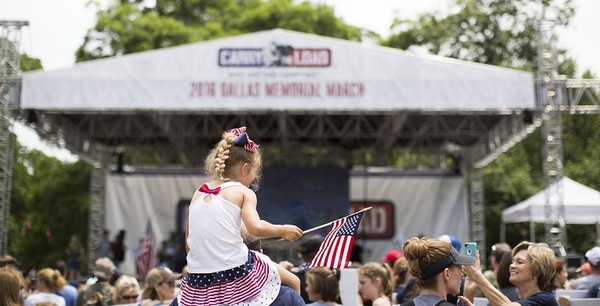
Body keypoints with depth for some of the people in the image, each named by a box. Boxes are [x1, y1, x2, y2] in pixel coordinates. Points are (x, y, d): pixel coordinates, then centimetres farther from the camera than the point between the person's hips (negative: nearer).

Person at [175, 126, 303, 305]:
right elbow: (256, 228, -18)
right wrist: (283, 230, -1)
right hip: (237, 275, -4)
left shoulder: (198, 194, 14)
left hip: (198, 282, 4)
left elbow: (189, 242, 15)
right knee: (294, 283, 17)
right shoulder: (243, 192, -1)